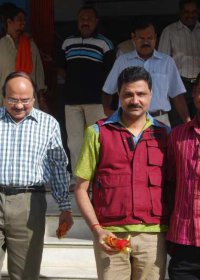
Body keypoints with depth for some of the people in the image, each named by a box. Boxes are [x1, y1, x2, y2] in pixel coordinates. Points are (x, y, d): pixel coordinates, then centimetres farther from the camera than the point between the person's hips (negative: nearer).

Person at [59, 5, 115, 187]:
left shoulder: (104, 43, 1)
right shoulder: (68, 43, 13)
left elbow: (110, 72, 0)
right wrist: (70, 80, 11)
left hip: (96, 99, -4)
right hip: (72, 99, 4)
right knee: (74, 140, 6)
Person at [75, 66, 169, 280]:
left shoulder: (164, 134, 9)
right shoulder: (98, 132, 4)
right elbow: (81, 188, 4)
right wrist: (97, 229, -7)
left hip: (153, 235, 2)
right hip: (110, 236, -1)